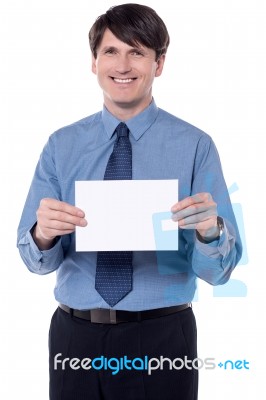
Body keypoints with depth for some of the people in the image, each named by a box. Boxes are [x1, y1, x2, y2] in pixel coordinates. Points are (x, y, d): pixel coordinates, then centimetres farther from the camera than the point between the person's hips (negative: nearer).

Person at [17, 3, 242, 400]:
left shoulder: (195, 146, -7)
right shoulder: (61, 145, 1)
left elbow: (218, 271, -9)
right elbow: (38, 260, -1)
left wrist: (209, 229, -29)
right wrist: (43, 234, -23)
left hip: (161, 337, -2)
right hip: (75, 335, 2)